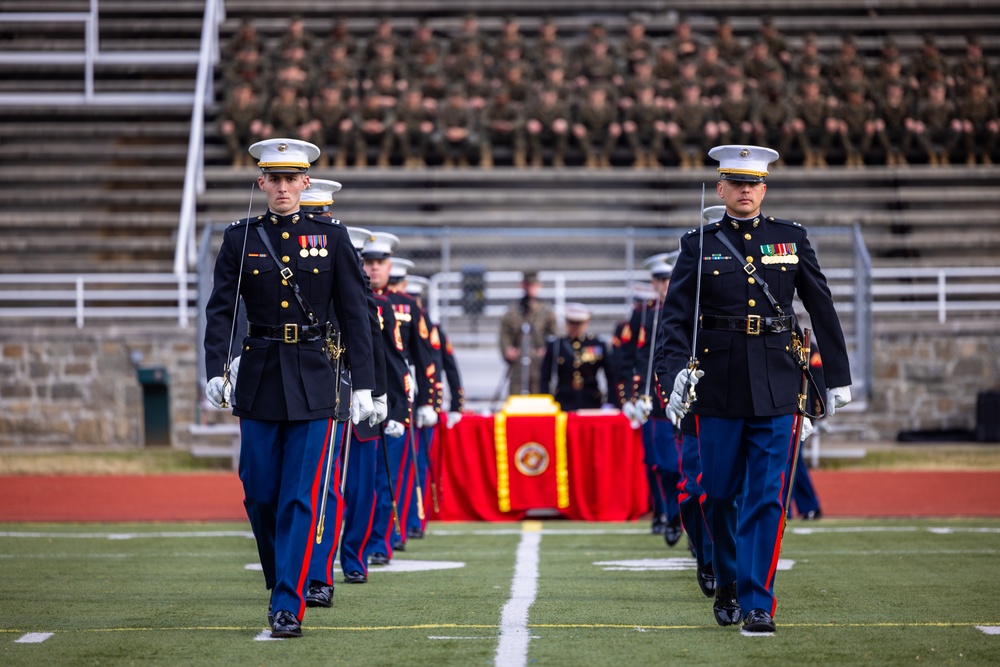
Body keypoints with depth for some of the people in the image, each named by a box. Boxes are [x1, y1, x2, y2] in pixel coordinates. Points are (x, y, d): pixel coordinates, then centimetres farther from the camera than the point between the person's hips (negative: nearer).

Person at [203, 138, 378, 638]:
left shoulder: (331, 238, 2)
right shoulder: (240, 238, 5)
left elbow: (354, 315, 2)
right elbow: (220, 310, 2)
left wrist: (363, 386, -2)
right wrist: (215, 371, -12)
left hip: (314, 382, -2)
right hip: (259, 380, 2)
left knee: (301, 498, -8)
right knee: (260, 494, 5)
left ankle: (288, 607, -7)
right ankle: (282, 581, 27)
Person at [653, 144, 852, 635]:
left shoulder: (791, 238, 6)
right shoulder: (699, 245, 3)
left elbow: (822, 307, 10)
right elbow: (675, 317, -3)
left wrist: (838, 376, 9)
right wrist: (673, 374, -19)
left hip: (775, 388, 0)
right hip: (719, 388, 0)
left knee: (766, 497, -5)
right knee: (719, 494, 8)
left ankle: (757, 602, -3)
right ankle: (727, 584, 29)